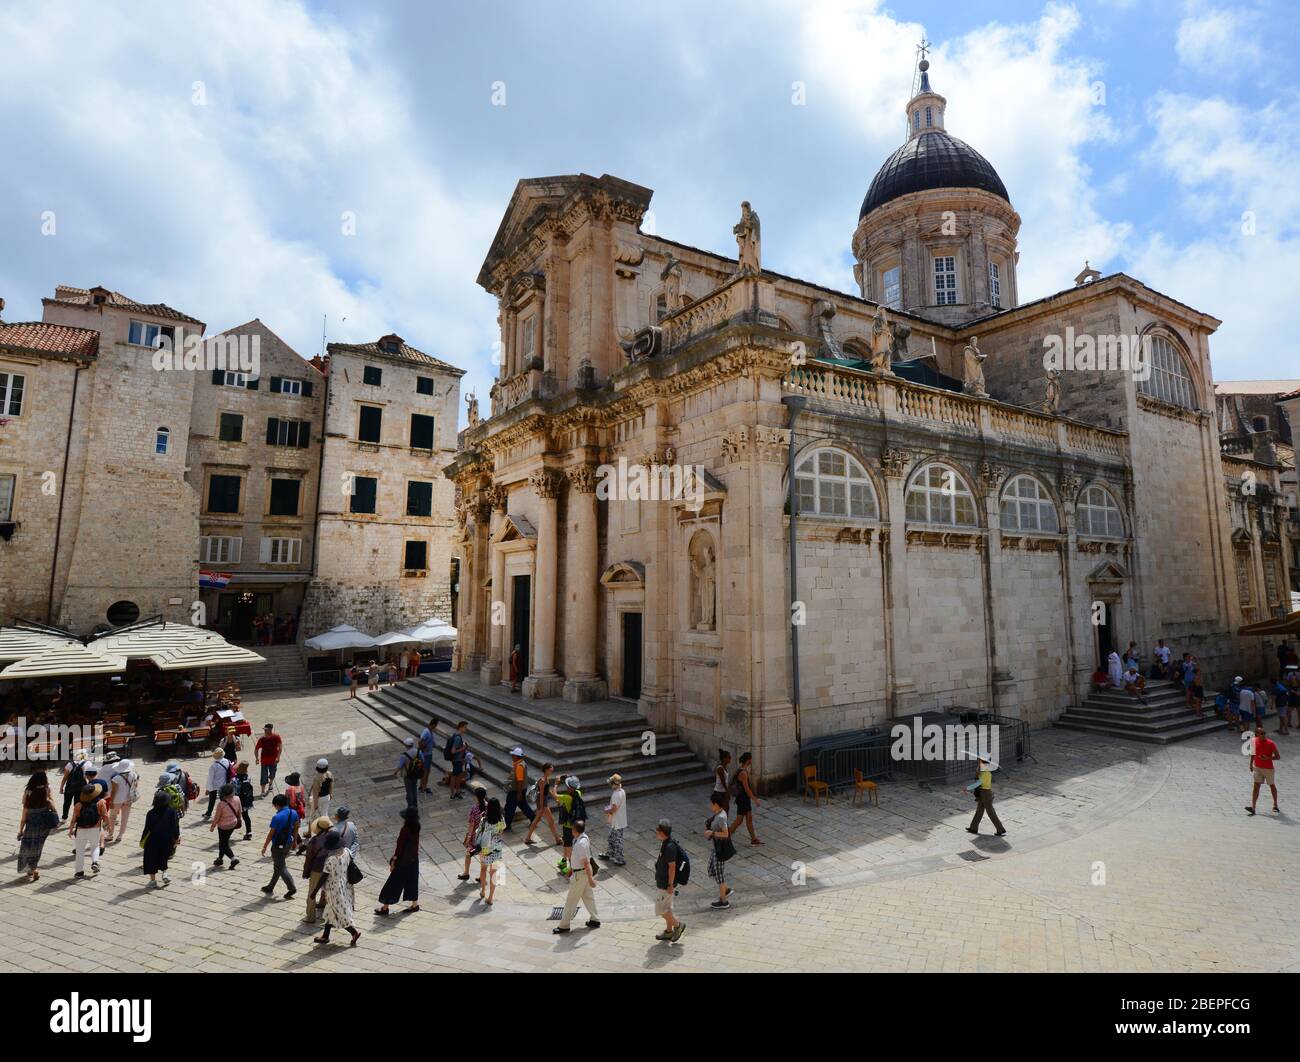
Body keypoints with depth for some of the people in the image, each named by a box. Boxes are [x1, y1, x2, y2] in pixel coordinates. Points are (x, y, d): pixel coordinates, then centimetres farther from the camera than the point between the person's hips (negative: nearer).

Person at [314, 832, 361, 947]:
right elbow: (351, 866, 3)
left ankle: (354, 932, 10)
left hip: (334, 889, -7)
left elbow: (324, 877, -20)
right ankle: (325, 936, 34)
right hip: (344, 885, 7)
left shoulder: (330, 859, -27)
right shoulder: (347, 852, -9)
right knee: (331, 911, 22)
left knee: (339, 913, 8)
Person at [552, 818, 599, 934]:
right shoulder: (584, 837, -1)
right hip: (584, 872, 9)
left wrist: (590, 879, -21)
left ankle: (564, 925, 19)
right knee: (588, 896, 20)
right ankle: (595, 920, 30)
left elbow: (586, 863, -26)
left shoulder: (580, 844, -31)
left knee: (571, 900, 6)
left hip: (580, 874, -9)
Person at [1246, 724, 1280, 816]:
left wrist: (1268, 758, -29)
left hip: (1268, 768, -2)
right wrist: (1251, 764, 14)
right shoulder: (1255, 741, -3)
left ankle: (1275, 805, 39)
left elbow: (1278, 757, -12)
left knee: (1271, 786, 15)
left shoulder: (1271, 743, -16)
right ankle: (1253, 808, -9)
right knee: (1256, 786, -4)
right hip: (1257, 767, 3)